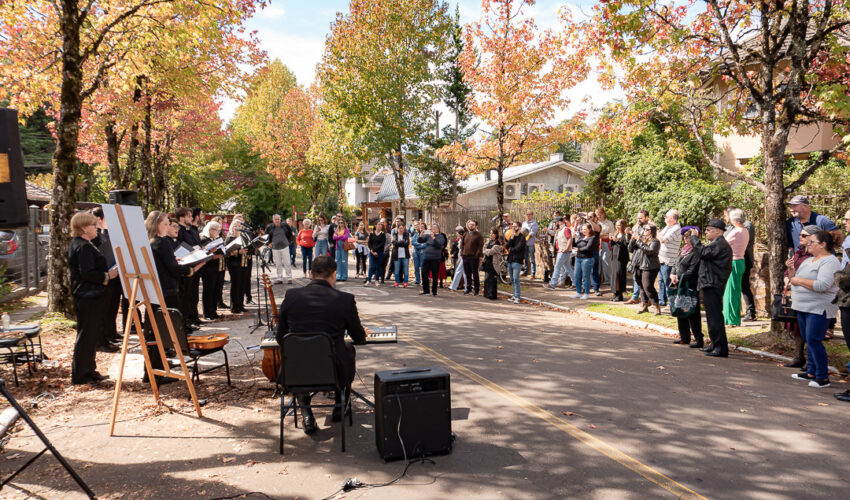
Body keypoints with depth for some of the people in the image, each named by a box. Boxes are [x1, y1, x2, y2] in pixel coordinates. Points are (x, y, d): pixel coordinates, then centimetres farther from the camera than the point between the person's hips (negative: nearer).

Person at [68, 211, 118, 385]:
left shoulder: (76, 244, 16)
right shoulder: (84, 247, -18)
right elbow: (87, 273, -24)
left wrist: (106, 273, 15)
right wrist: (107, 275, -15)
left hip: (84, 297, 11)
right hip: (88, 298, -11)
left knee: (93, 334, 17)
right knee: (87, 335, -3)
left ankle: (88, 371, 26)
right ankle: (80, 375, 6)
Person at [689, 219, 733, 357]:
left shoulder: (719, 244, -13)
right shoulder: (718, 243, 21)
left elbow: (703, 252, -23)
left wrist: (694, 238, -13)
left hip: (713, 285, -11)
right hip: (711, 285, 11)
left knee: (715, 316, -10)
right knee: (712, 315, 17)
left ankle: (721, 348, -8)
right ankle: (715, 344, 26)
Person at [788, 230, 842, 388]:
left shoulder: (830, 262, -13)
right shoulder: (809, 260, 16)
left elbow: (822, 285, -26)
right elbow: (803, 281, 23)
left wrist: (798, 280, -17)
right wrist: (793, 275, 4)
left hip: (819, 308, -9)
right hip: (803, 307, 9)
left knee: (813, 340, -11)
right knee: (809, 340, 14)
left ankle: (823, 377, -3)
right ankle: (811, 372, 23)